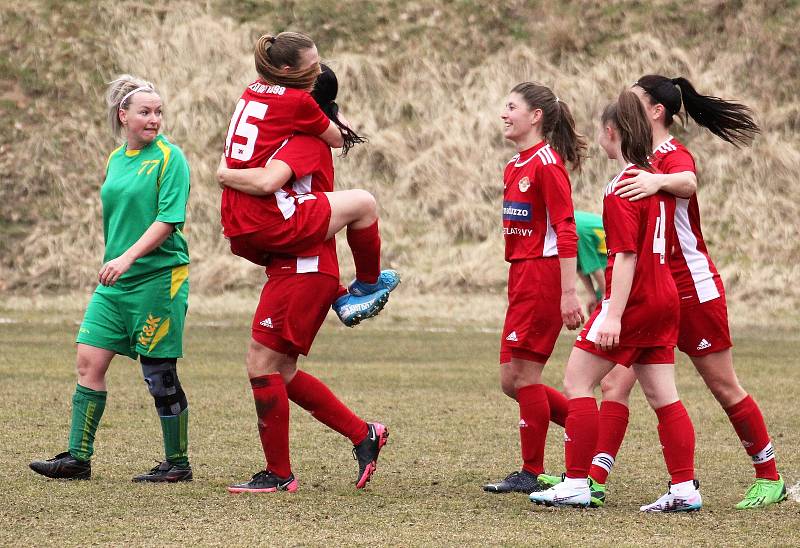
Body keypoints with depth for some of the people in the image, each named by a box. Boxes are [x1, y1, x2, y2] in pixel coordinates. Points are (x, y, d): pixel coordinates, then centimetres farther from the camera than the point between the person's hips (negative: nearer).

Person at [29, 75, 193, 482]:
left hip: (158, 277, -7)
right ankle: (78, 459, 5)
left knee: (159, 374, -1)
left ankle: (177, 463, 11)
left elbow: (169, 220, -17)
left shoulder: (169, 158, -9)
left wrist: (128, 258, -25)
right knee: (89, 362, 1)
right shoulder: (116, 159, 13)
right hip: (114, 282, 7)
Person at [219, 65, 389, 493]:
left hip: (302, 269, -10)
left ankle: (278, 474, -1)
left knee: (262, 362, -7)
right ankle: (363, 435, 18)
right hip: (296, 269, 10)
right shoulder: (306, 142, 17)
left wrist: (225, 174, -12)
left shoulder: (306, 144, -13)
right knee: (282, 371, 13)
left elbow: (267, 181, -29)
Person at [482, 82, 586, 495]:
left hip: (543, 274, -9)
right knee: (511, 380, 8)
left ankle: (531, 473, 3)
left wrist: (567, 293, -21)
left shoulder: (547, 163, -12)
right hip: (521, 275, 9)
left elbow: (565, 230, -17)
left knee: (524, 373, -5)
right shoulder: (515, 166, 16)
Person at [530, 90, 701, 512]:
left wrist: (613, 315, -24)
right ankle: (685, 489, 5)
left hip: (632, 300, -9)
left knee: (577, 383, -2)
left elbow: (626, 255, -21)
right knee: (662, 396, 8)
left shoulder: (622, 187, -14)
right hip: (664, 297, 9)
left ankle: (577, 484, -4)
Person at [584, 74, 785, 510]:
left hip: (692, 289, -8)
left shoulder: (673, 155, -16)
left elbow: (687, 182, -42)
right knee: (615, 383, -5)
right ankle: (594, 480, -10)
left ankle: (769, 478, 18)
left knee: (724, 388, 4)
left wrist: (659, 181, -63)